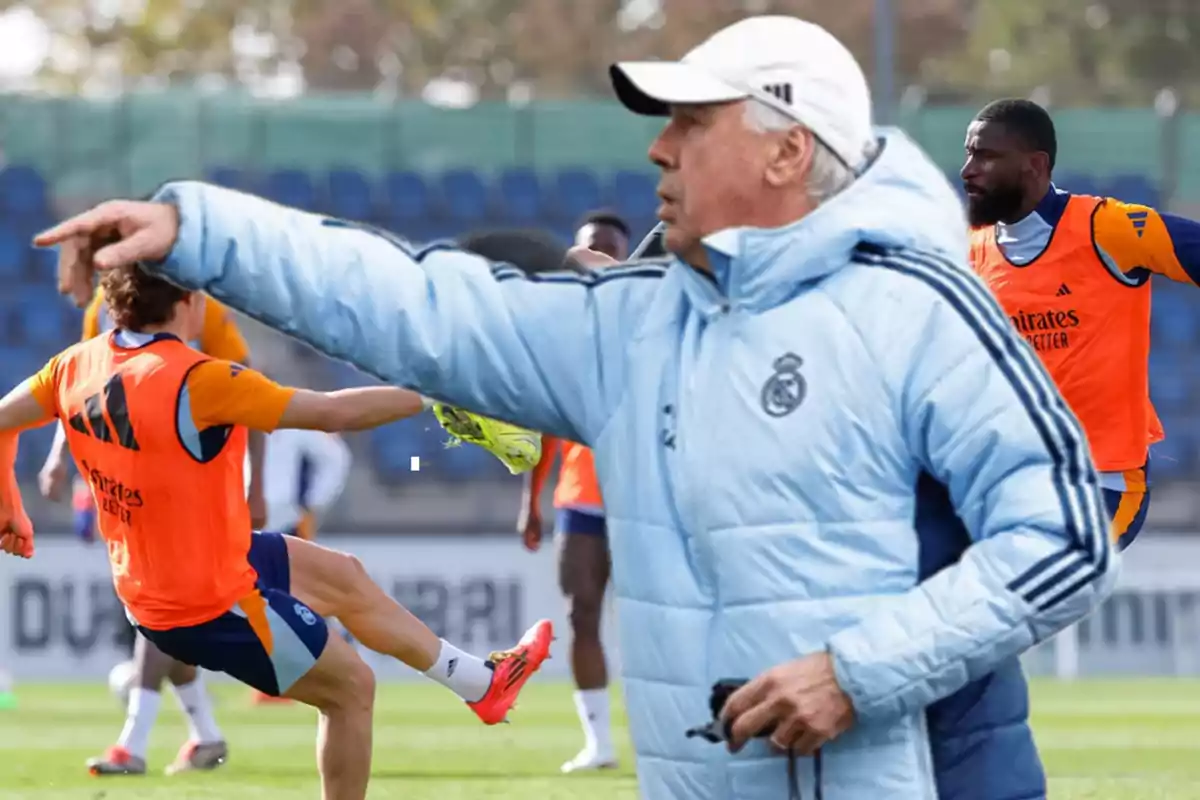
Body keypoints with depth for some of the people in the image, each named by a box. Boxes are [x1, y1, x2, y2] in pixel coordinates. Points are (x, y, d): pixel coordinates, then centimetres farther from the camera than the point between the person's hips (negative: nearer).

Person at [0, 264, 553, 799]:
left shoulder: (78, 366, -6)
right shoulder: (195, 381, -29)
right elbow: (333, 413, -25)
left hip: (147, 587, 9)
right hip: (211, 606, -9)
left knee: (341, 577, 24)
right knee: (350, 687, 11)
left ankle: (480, 682, 40)